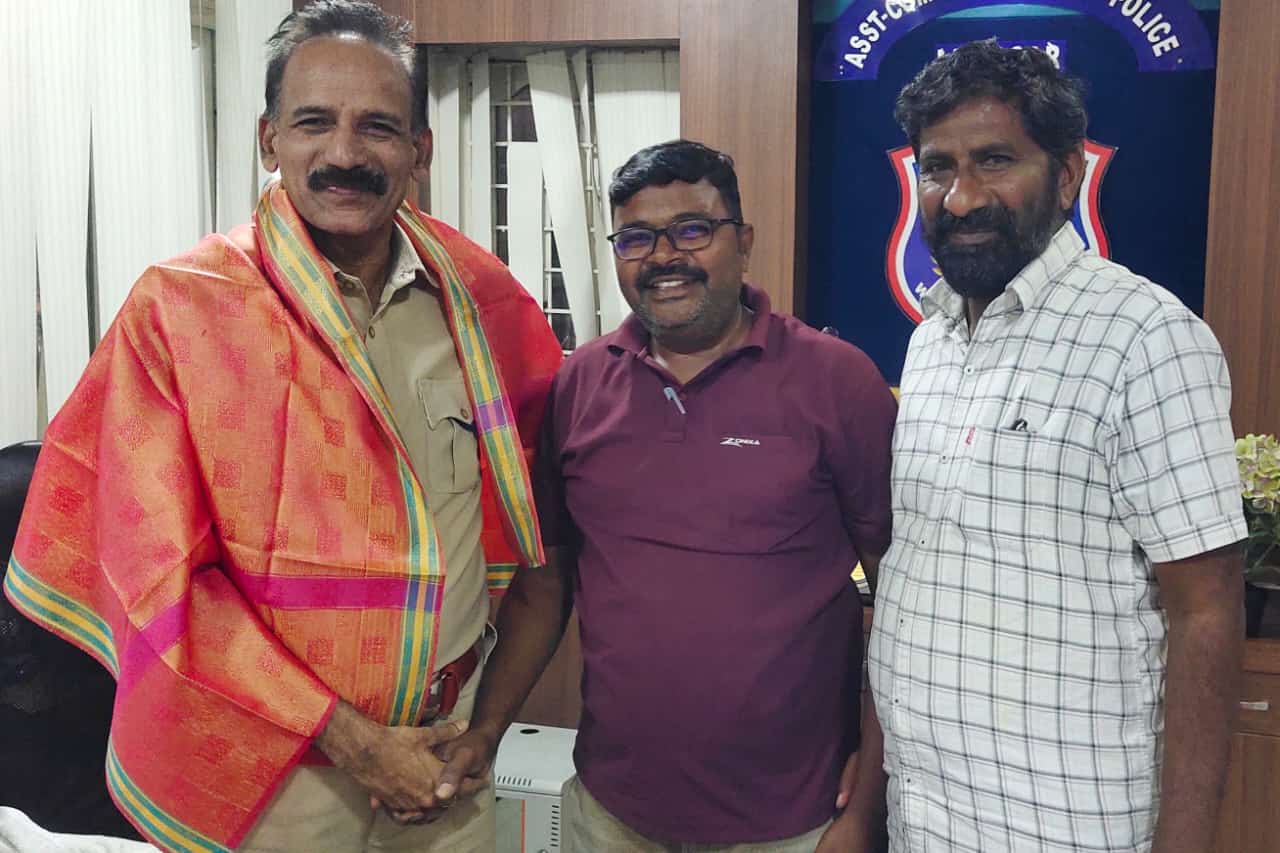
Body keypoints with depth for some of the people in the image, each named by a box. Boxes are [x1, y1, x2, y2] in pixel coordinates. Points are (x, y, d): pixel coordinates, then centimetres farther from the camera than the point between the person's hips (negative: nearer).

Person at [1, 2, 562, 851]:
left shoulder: (477, 291, -2)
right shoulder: (180, 309, -13)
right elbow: (158, 577, -12)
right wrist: (352, 739, -14)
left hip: (448, 749, 4)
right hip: (269, 774, -3)